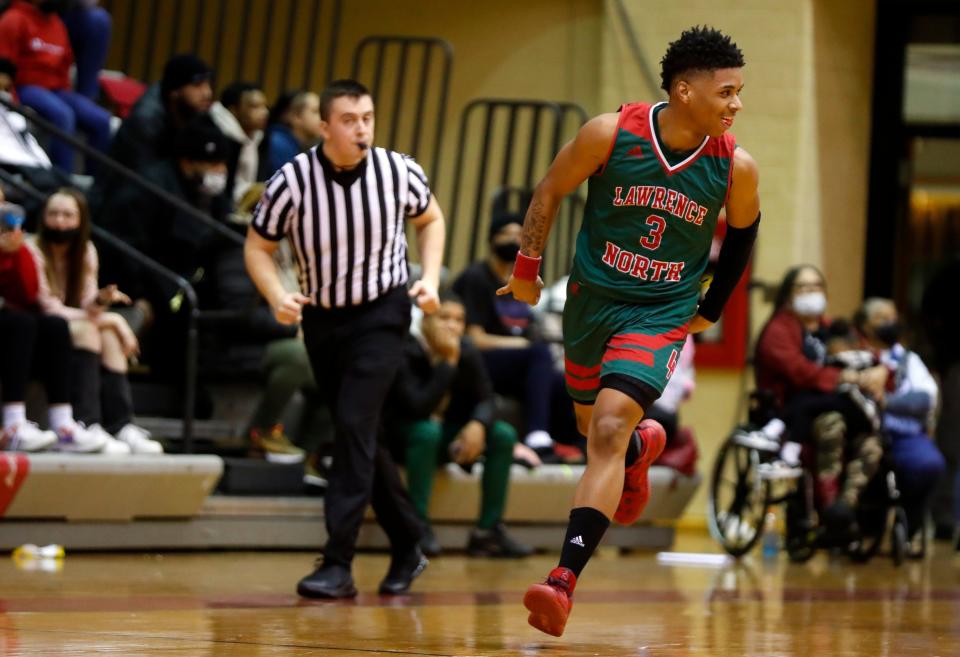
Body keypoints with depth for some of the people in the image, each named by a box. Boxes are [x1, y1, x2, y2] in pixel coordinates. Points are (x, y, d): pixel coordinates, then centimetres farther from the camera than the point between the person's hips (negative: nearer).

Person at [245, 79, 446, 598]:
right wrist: (278, 298, -21)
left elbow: (430, 220, 9)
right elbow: (258, 247, -4)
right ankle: (407, 546, 27)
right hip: (321, 317, 3)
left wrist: (429, 279, -6)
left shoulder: (398, 171, -13)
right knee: (357, 436, 10)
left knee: (354, 424, -17)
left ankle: (338, 563, -17)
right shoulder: (292, 180, -15)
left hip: (382, 312, -3)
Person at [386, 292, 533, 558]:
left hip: (447, 439, 6)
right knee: (427, 430, -37)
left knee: (504, 434, -13)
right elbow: (419, 409, -33)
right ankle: (419, 527, -29)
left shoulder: (468, 353, -7)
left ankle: (489, 531, -12)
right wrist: (447, 364, -34)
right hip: (404, 438, -6)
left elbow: (485, 399, -5)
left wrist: (478, 425, -28)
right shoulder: (406, 354, -24)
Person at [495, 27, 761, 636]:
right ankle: (644, 447, 59)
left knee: (609, 431, -21)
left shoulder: (736, 167, -14)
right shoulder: (610, 133, -17)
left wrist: (712, 308, 15)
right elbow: (551, 190, -1)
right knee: (591, 424, 21)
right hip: (591, 301, 2)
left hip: (662, 315, -2)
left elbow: (743, 231, 8)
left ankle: (564, 580, -26)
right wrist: (527, 267, 5)